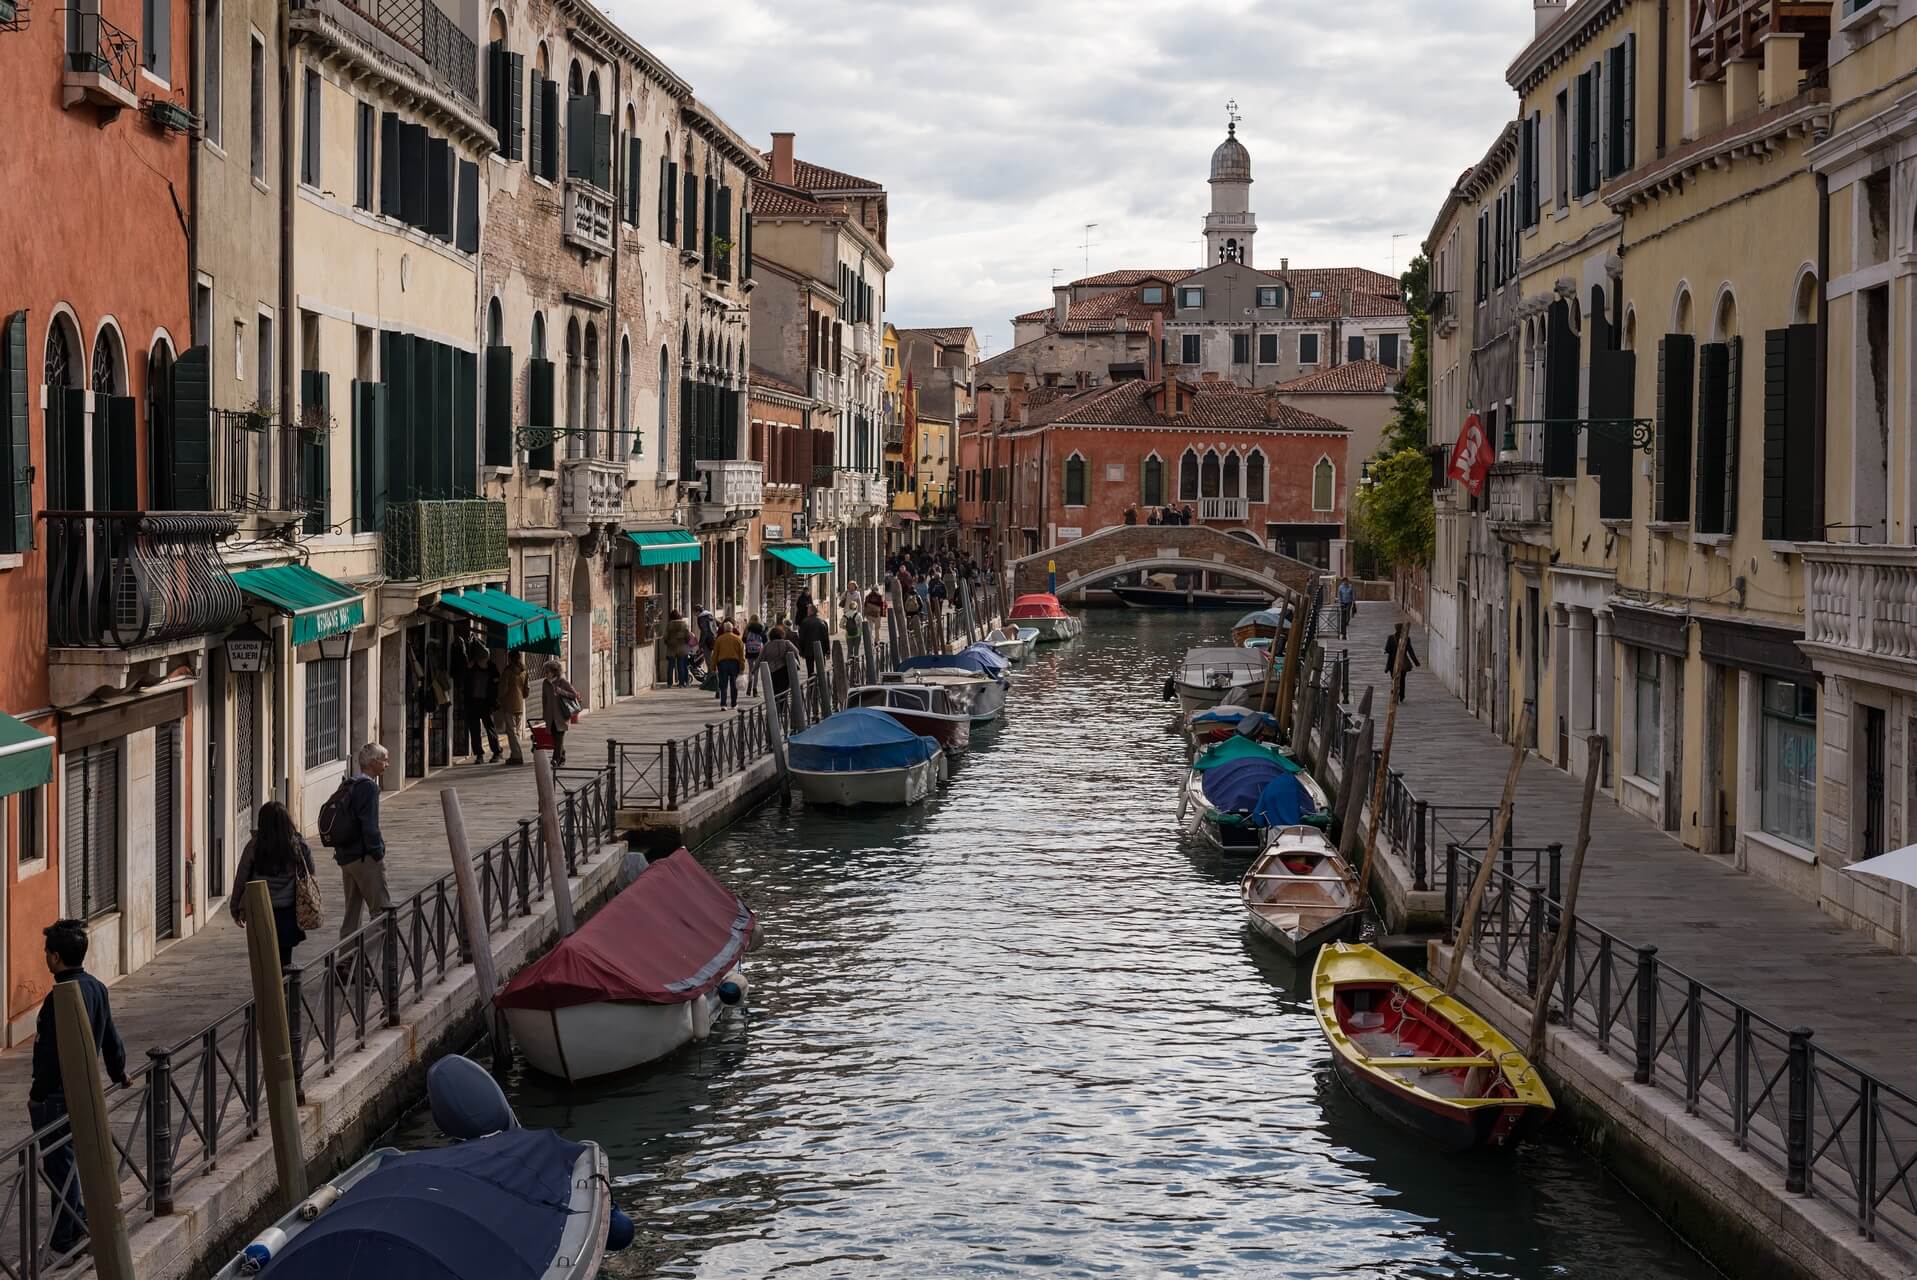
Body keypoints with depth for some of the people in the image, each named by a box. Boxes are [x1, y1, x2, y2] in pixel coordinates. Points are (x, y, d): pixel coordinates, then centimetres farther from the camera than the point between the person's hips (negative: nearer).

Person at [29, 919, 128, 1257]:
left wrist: (37, 1095, -13)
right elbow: (110, 1037, 15)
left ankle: (64, 1241, 6)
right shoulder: (96, 988, 5)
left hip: (57, 1093, -9)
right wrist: (118, 1073, 28)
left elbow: (54, 1053, -22)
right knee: (64, 1159, 21)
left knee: (58, 1164, 0)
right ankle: (79, 1221, 27)